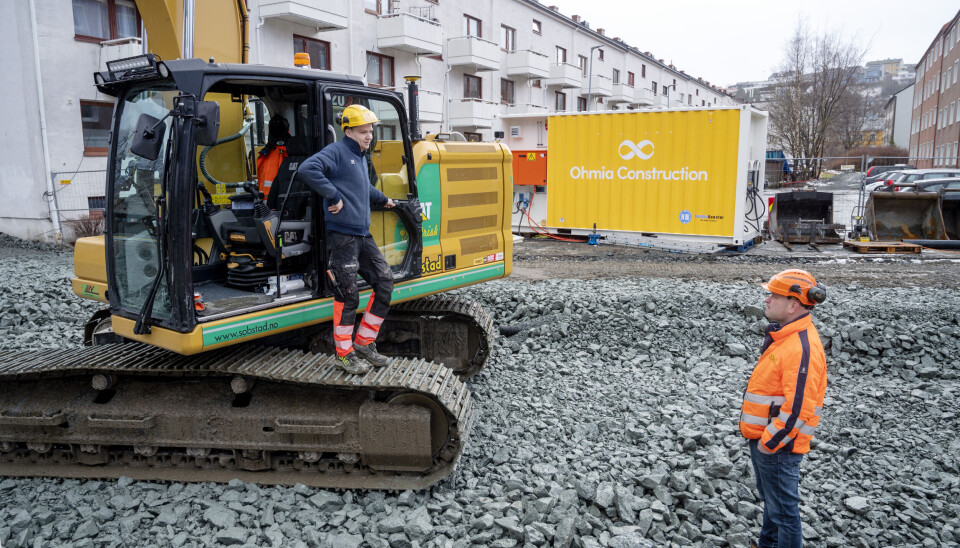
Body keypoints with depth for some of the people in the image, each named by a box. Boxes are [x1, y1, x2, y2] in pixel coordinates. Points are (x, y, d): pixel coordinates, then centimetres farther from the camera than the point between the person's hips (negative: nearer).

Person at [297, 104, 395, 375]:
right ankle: (345, 353, 9)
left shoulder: (360, 157, 21)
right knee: (347, 294, -5)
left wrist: (383, 200, 51)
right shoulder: (337, 152, -8)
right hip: (342, 234, -9)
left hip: (363, 235, 9)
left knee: (385, 281, 7)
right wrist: (333, 196, -23)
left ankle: (364, 342, 18)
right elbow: (307, 169, -26)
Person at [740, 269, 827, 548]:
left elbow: (798, 408, -29)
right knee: (770, 500, 27)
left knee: (783, 509, 5)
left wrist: (770, 442, -20)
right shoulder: (783, 335, 8)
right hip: (762, 438, 10)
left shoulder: (803, 348, -25)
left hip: (777, 445, -10)